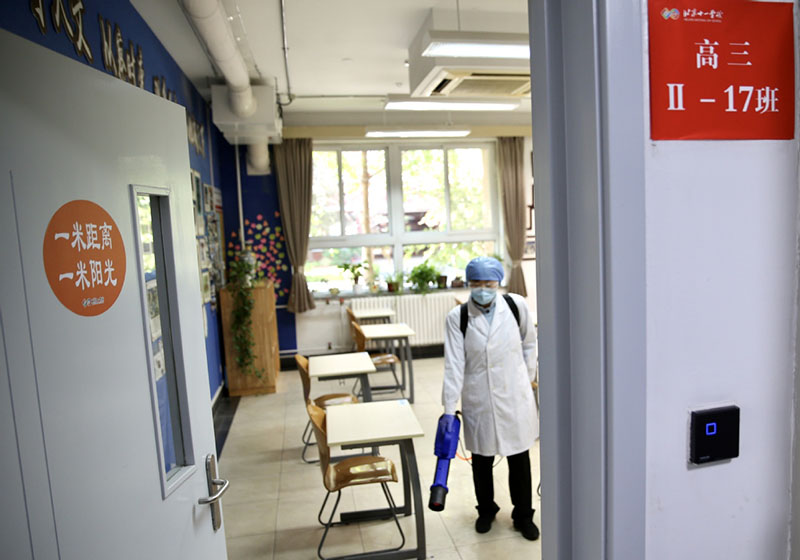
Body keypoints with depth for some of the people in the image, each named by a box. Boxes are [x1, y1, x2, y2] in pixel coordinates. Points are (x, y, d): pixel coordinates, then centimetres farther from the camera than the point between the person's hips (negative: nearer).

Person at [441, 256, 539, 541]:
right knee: (481, 459, 16)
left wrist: (528, 376, 11)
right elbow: (454, 364, -13)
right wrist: (449, 408, -15)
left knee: (519, 458, 13)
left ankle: (523, 515, 34)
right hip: (478, 399, 0)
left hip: (514, 395, 1)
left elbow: (529, 342, 7)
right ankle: (486, 510, 40)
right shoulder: (457, 317, -11)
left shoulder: (516, 305, -9)